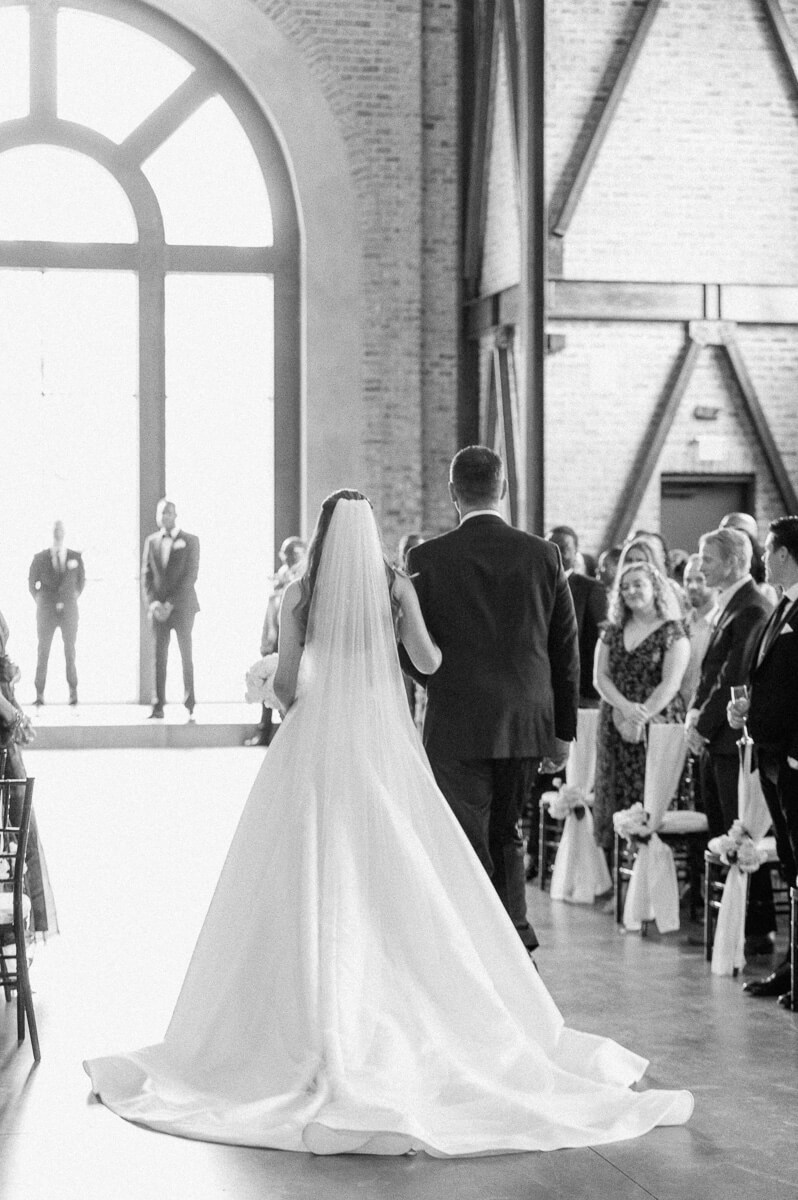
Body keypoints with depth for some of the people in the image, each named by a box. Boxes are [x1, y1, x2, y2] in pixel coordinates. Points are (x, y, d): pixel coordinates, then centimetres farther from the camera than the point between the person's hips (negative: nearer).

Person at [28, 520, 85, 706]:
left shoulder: (76, 557, 1)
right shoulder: (40, 558, -1)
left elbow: (81, 580, 17)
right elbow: (32, 582, 13)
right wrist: (40, 601, 10)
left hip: (69, 610, 1)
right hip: (46, 612, -1)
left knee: (70, 652, 2)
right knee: (43, 652, -2)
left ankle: (73, 691, 9)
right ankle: (39, 694, 0)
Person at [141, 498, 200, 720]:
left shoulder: (190, 541, 0)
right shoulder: (151, 541, 11)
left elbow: (190, 576, -7)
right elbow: (146, 575, 8)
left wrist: (170, 604, -13)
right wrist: (152, 602, -7)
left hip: (182, 607, -3)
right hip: (158, 608, 3)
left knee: (186, 656, -2)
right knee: (159, 656, -1)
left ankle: (189, 706, 1)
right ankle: (159, 706, -2)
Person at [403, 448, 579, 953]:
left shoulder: (427, 559, -7)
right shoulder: (544, 556, 1)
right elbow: (568, 651, 4)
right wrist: (563, 730, 11)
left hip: (457, 727, -3)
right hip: (527, 725, 3)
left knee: (469, 847, 4)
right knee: (507, 834, 20)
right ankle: (518, 938, 13)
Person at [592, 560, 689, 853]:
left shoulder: (672, 632, -1)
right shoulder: (612, 631, 13)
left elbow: (670, 683, -9)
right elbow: (600, 677, 6)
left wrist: (640, 719, -16)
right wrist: (626, 708, -12)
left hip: (658, 725, -4)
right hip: (615, 727, 4)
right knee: (615, 801, 1)